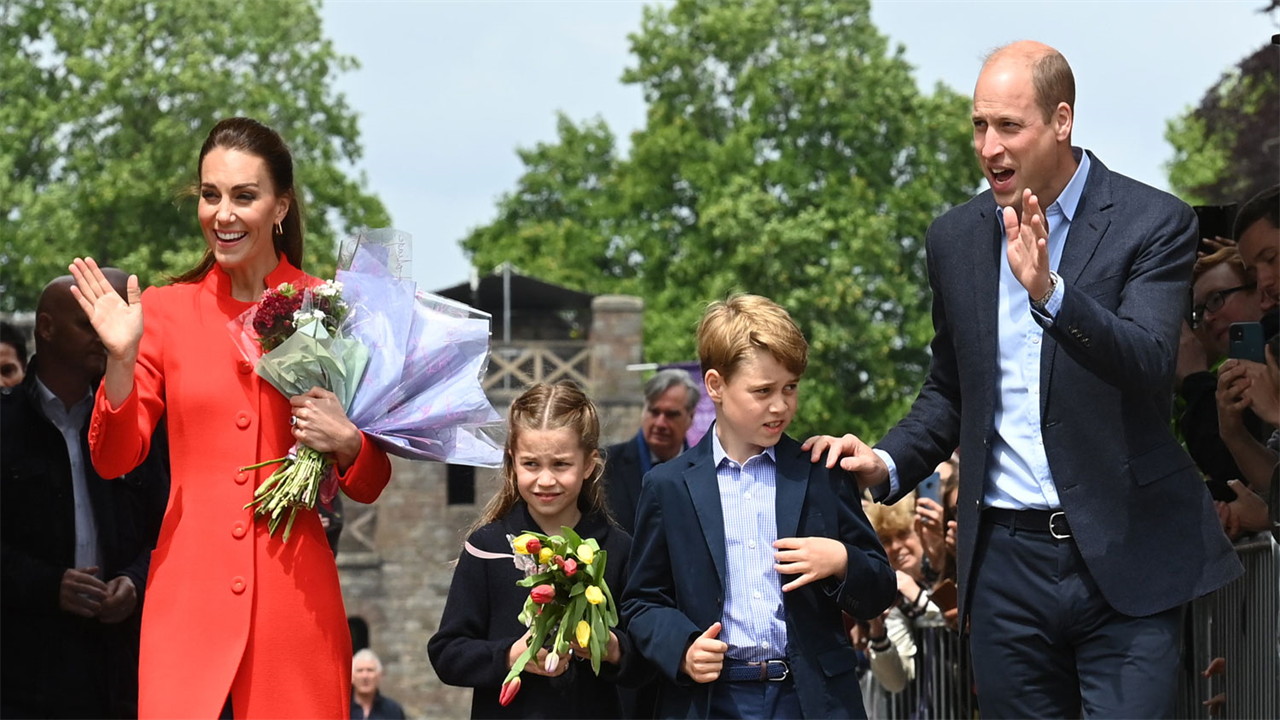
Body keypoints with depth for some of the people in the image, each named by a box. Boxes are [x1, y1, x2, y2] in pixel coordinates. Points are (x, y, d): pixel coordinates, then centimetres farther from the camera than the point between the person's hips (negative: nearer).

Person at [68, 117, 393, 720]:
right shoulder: (164, 310, 6)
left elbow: (370, 486, 10)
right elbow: (113, 460, 3)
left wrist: (345, 442, -12)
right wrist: (121, 359, -10)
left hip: (294, 597, 0)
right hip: (189, 596, 0)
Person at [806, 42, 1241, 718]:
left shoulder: (1153, 223, -6)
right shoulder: (955, 237, 9)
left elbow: (1147, 365, -19)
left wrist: (1049, 290, -33)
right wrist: (888, 463, 3)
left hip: (1123, 560, -4)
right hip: (1006, 558, 4)